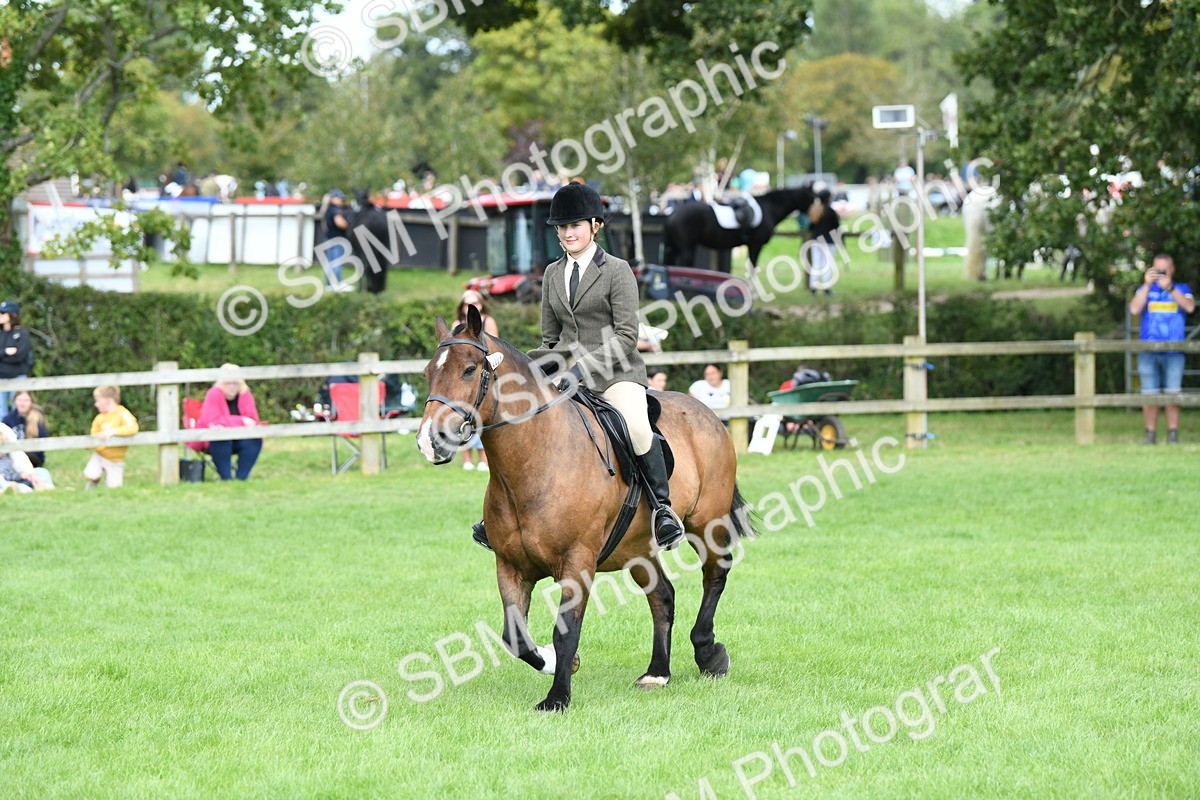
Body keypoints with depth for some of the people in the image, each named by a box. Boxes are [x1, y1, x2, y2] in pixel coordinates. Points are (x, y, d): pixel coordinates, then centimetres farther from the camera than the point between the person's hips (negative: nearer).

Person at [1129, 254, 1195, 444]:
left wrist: (1169, 288, -19)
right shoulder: (1145, 290, 13)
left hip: (1173, 351, -1)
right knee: (1149, 396, -1)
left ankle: (1173, 435, 1)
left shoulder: (1181, 289, 10)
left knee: (1172, 395, -3)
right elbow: (1134, 309, -4)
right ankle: (1150, 435, 4)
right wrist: (1147, 285, -9)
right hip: (1148, 351, 1)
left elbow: (1190, 307, -10)